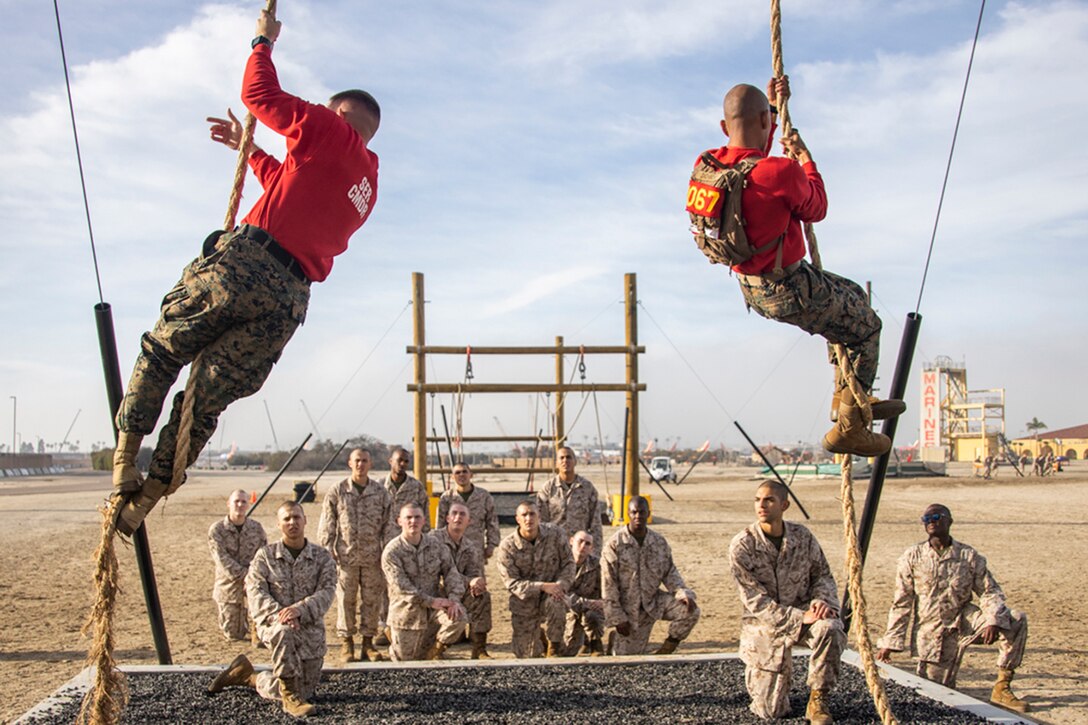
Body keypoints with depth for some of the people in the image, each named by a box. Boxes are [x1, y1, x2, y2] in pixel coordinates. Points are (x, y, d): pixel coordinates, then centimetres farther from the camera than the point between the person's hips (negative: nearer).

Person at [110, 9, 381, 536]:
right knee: (206, 402, 10)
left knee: (161, 353, 12)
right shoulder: (366, 182, 26)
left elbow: (260, 95, 5)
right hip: (289, 301, 7)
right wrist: (248, 149, 42)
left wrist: (264, 42, 22)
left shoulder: (331, 131, 2)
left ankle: (124, 458, 7)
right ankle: (146, 499, 10)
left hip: (245, 263, -6)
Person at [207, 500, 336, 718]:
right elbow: (255, 592, -10)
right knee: (283, 632, -40)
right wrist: (277, 614, -28)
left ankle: (248, 676, 29)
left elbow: (326, 592, -12)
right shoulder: (265, 556, 0)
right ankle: (289, 696, -23)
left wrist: (300, 609, -31)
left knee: (305, 690, 6)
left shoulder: (322, 557, 0)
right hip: (273, 623, -3)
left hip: (310, 628, 3)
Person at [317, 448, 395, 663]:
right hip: (346, 557, -1)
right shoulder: (336, 492, 0)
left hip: (373, 557, 2)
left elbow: (388, 524, 7)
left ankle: (368, 641, 17)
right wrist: (328, 552, -4)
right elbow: (327, 527, 2)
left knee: (372, 600, 6)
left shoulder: (380, 492, 5)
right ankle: (346, 642, 14)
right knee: (346, 600, 3)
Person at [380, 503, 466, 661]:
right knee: (405, 659, 1)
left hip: (435, 602, 3)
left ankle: (435, 650, 2)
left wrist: (454, 598, -20)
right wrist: (431, 602, -25)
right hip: (407, 610, -3)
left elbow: (451, 571, -2)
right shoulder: (392, 551, -11)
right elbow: (401, 586, -19)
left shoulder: (435, 545, 3)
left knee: (459, 617, -25)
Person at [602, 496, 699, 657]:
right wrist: (617, 618, -14)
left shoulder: (659, 542, -3)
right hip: (629, 609, -3)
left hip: (654, 601, 3)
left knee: (691, 610, -17)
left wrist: (683, 593, -17)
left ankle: (669, 644, 6)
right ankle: (616, 638, 35)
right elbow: (608, 586, -13)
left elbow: (670, 573, 3)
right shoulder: (615, 544, -15)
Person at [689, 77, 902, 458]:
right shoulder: (781, 172, -28)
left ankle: (848, 396, 35)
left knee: (851, 296, 29)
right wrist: (804, 157, 6)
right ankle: (848, 427, 17)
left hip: (751, 290, 8)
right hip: (789, 290, -8)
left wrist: (773, 106, 21)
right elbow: (816, 209, -6)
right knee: (866, 326, 14)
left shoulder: (705, 165, -6)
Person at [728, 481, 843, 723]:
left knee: (829, 628, -35)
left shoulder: (803, 537, -5)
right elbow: (755, 601, -17)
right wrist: (799, 618, -26)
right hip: (765, 625, -2)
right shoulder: (742, 546, -15)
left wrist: (822, 601, -18)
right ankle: (755, 672, 34)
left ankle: (817, 701, -14)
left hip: (803, 613, 2)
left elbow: (823, 575, 6)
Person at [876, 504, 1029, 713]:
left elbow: (990, 591, -3)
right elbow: (901, 603, -1)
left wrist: (993, 620, -24)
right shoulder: (912, 557, -5)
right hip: (932, 631, -1)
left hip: (965, 621, 1)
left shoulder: (969, 556, -4)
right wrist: (890, 641, -3)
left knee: (1016, 621, -21)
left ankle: (1001, 687, -11)